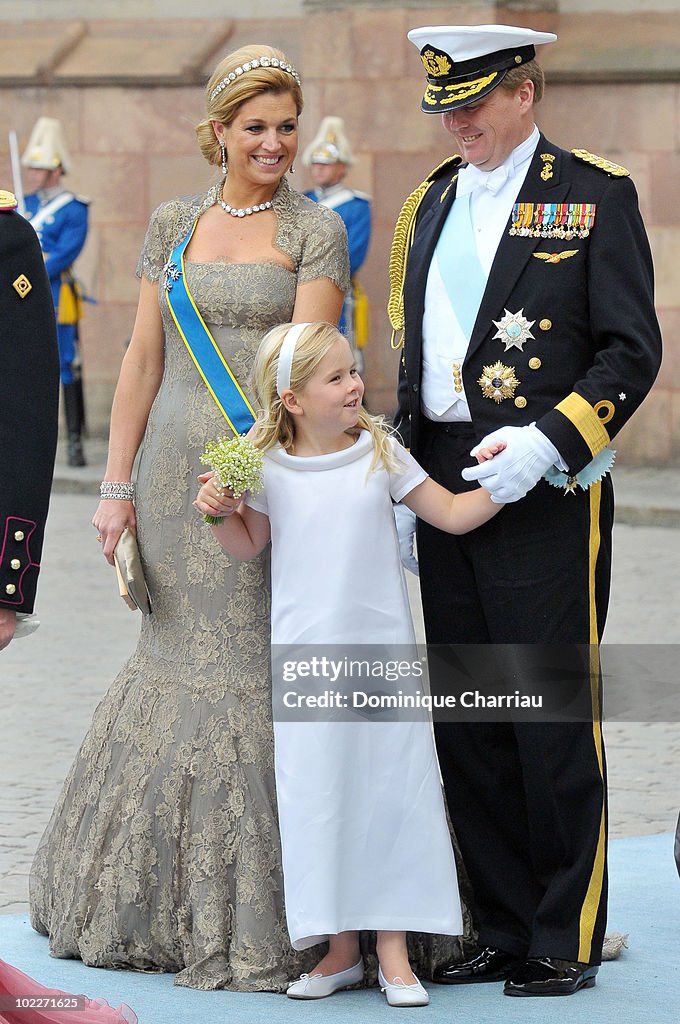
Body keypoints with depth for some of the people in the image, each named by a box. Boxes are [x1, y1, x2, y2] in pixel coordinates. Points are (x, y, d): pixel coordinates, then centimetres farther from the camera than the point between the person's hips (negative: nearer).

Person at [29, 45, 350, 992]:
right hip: (178, 471, 4)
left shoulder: (316, 231, -1)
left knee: (265, 665, -5)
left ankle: (259, 915, 3)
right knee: (184, 657, 9)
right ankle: (174, 899, 21)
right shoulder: (173, 226, 11)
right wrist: (118, 485, 6)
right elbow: (143, 360, 11)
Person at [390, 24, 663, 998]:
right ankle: (502, 932, 17)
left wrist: (550, 441, -18)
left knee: (553, 722, -3)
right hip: (444, 482, 6)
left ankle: (567, 943, 6)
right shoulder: (431, 204, 16)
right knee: (466, 727, 8)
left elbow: (633, 350, -7)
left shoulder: (594, 196, -3)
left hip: (548, 491, -6)